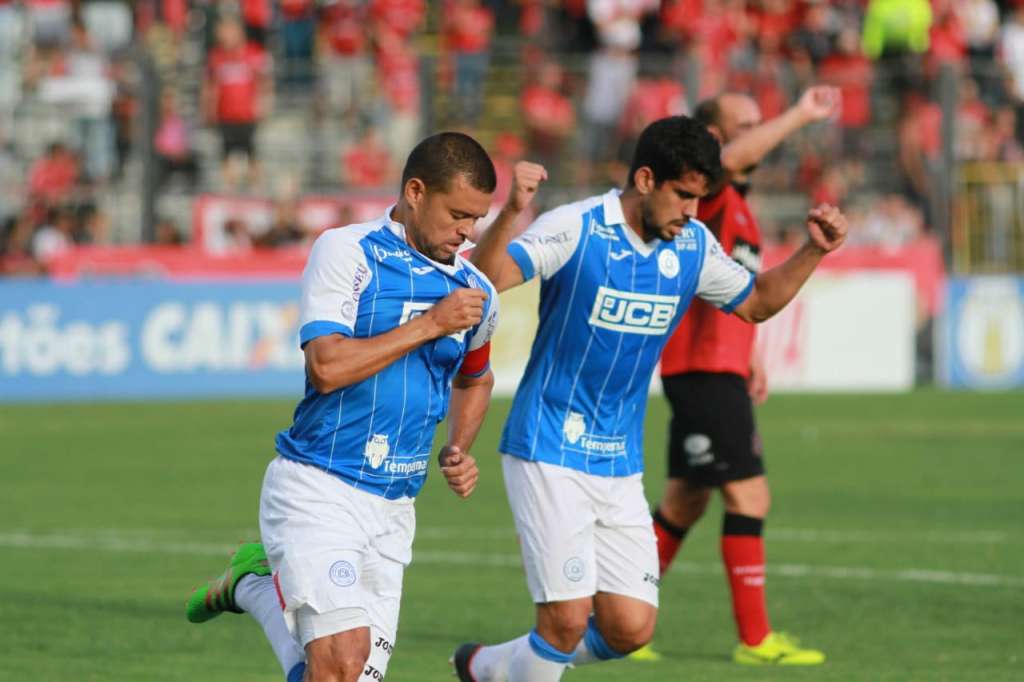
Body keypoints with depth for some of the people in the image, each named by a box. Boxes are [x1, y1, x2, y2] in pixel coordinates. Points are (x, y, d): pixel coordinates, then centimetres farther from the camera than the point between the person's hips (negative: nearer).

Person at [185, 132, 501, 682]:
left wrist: (457, 451, 13)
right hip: (319, 489, -6)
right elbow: (327, 366, -20)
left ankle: (257, 583, 26)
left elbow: (474, 379, 32)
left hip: (393, 509, 6)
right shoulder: (346, 253, -7)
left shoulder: (474, 293, 10)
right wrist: (429, 324, -17)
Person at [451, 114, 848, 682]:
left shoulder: (693, 245, 4)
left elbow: (755, 302, 20)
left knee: (630, 629, 0)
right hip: (549, 456, -6)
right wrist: (510, 213, -44)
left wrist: (813, 251, 6)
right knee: (569, 619, -13)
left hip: (620, 466, 6)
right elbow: (486, 279, -27)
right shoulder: (574, 229, -15)